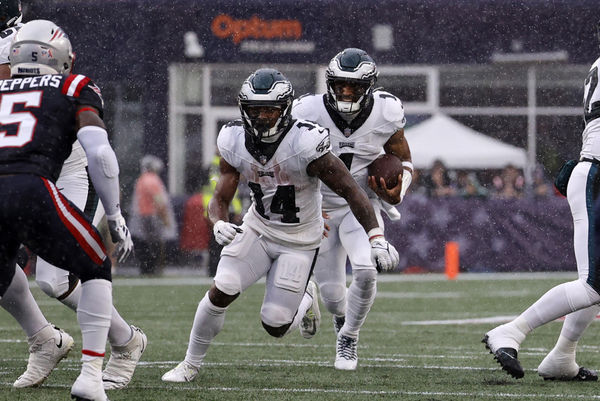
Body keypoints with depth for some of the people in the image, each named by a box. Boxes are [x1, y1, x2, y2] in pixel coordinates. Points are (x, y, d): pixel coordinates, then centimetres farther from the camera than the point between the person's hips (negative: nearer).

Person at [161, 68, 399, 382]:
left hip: (299, 241, -3)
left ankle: (305, 299, 30)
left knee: (275, 326, -7)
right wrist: (219, 224, -30)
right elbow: (220, 199, -6)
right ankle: (191, 364, 5)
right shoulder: (234, 143, -12)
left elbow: (350, 191, -21)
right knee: (221, 291, -15)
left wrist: (377, 238, -27)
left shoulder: (306, 144, -26)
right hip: (257, 229, 3)